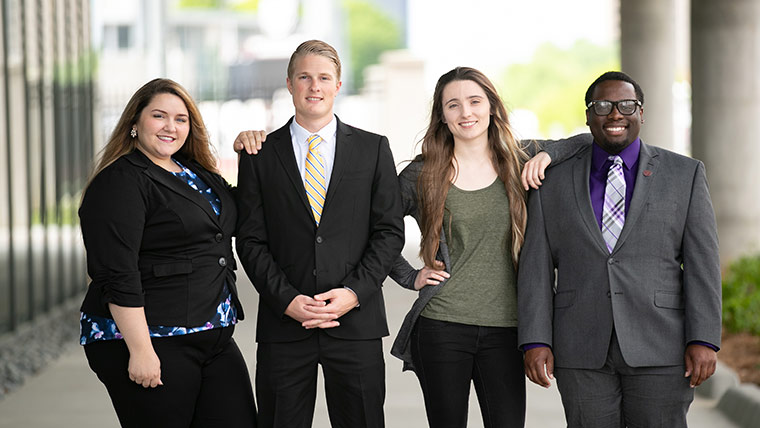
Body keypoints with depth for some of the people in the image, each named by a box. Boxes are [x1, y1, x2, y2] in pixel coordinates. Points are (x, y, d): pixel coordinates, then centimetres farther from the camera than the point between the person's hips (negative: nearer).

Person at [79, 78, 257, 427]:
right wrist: (140, 351, -22)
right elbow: (118, 276, -17)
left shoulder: (197, 173, 14)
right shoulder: (120, 182, -10)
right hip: (152, 344, -8)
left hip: (213, 340, 8)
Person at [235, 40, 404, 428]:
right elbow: (250, 240, 2)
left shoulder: (373, 149, 7)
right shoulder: (260, 156, 6)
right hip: (283, 323, 0)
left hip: (356, 322, 0)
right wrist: (287, 300, -10)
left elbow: (390, 231, 3)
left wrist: (354, 293, -9)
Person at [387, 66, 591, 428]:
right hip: (441, 328, -1)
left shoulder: (519, 162, 7)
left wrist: (546, 154, -5)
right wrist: (410, 277, 3)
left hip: (504, 330, 1)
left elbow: (592, 142, 11)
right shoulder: (421, 175, 3)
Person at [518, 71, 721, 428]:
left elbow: (702, 262, 0)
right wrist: (535, 342, -4)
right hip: (583, 351, 1)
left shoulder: (684, 174, 5)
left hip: (658, 347, -1)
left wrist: (704, 341, -9)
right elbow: (536, 267, 5)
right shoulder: (555, 182, 8)